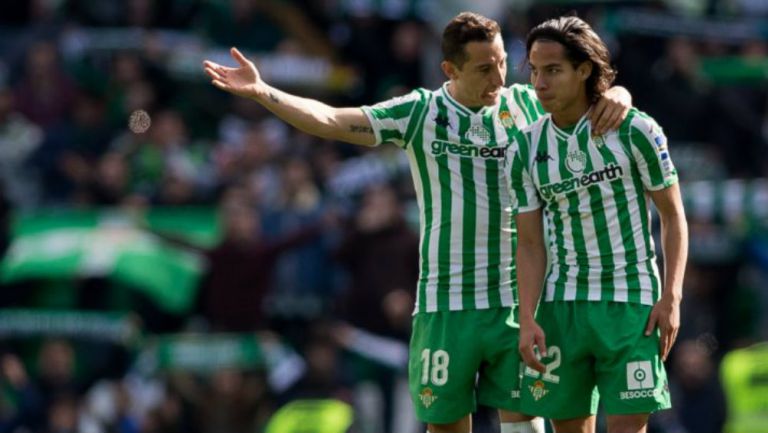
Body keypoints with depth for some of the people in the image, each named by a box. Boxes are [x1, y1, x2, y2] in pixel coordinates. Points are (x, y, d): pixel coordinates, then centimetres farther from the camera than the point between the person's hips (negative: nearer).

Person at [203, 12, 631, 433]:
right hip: (446, 305, 0)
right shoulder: (420, 112, 1)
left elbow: (600, 91, 7)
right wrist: (261, 91, -10)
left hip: (517, 303, 0)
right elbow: (329, 120, 0)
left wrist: (616, 96, -18)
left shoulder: (527, 105, 4)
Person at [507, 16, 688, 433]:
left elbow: (673, 215, 0)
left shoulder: (635, 130, -7)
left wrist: (671, 297, -9)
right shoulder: (525, 149, 2)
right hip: (562, 305, 3)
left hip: (632, 305, -3)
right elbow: (529, 244, 3)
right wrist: (527, 320, -9)